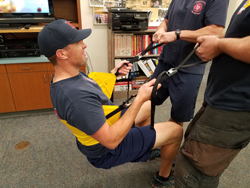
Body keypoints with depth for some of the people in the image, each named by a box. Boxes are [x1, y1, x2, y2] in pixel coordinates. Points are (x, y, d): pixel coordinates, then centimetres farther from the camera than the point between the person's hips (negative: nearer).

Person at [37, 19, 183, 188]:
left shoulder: (66, 78, -7)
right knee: (175, 131, -1)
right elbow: (111, 140, -34)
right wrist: (139, 99, -32)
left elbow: (92, 92, 10)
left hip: (106, 124, 9)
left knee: (148, 106, 23)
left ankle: (146, 150, 40)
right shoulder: (76, 97, -39)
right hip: (107, 150, -9)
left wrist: (114, 72, 1)